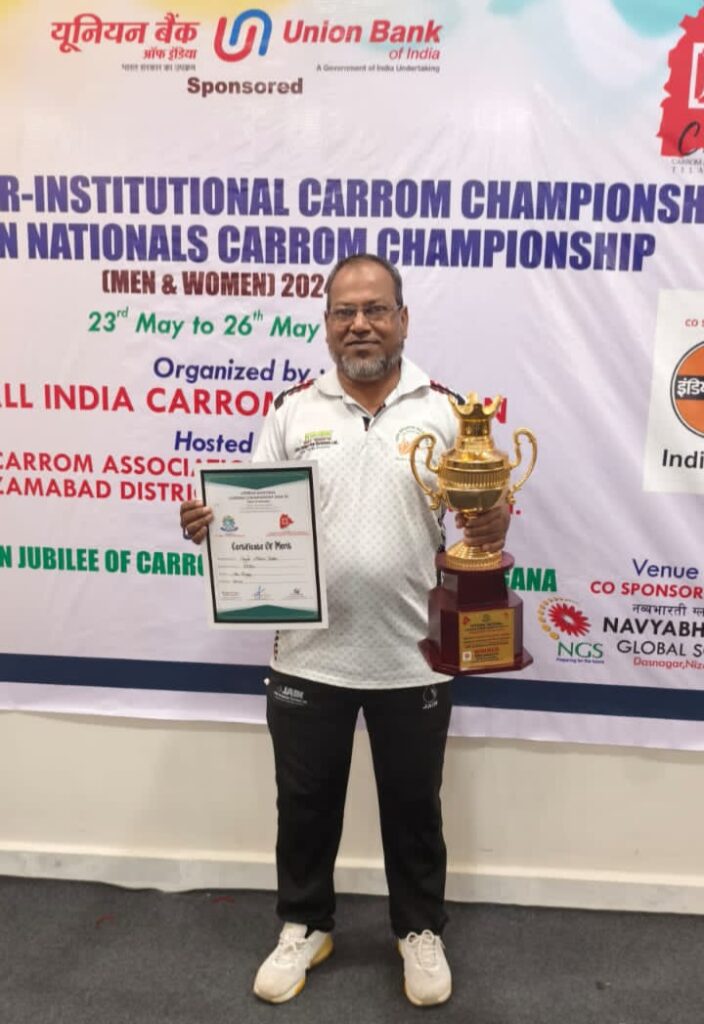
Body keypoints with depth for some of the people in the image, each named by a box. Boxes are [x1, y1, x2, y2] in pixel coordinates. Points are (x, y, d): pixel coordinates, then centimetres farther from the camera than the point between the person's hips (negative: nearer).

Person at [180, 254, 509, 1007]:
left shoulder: (445, 410, -1)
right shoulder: (293, 411, 1)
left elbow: (480, 509, 0)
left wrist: (494, 528, -23)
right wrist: (207, 521, -19)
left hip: (412, 657, 0)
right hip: (309, 656, 1)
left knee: (413, 805, 17)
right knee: (305, 801, 17)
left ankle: (421, 930, 42)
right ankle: (304, 926, 42)